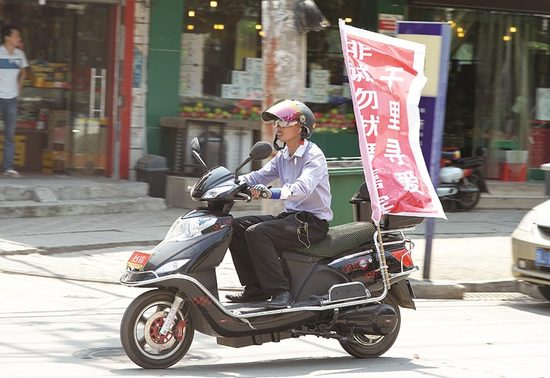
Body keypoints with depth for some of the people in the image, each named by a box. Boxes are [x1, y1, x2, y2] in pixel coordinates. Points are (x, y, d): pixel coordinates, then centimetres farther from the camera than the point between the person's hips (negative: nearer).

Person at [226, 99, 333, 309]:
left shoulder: (314, 155, -13)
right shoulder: (283, 157, 15)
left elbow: (303, 187, -30)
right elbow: (258, 177, 10)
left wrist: (272, 193, -45)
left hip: (312, 221, -9)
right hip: (290, 217, 9)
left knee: (256, 232, -28)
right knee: (236, 227, -1)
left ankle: (279, 290, -26)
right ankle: (255, 288, 2)